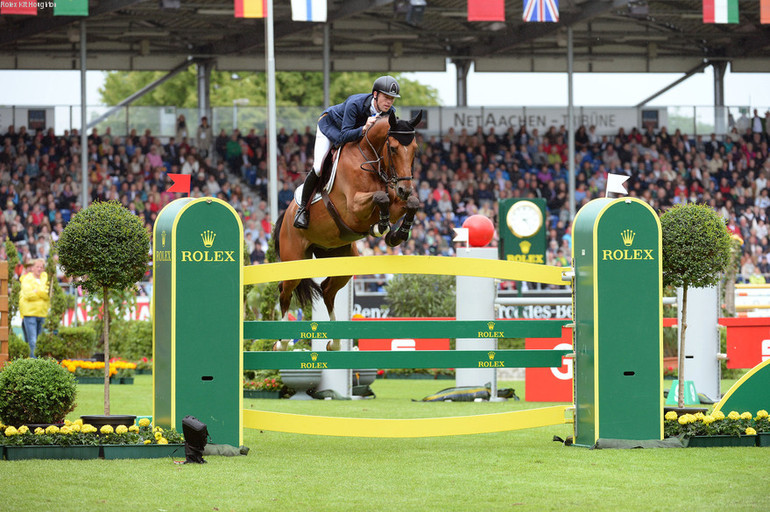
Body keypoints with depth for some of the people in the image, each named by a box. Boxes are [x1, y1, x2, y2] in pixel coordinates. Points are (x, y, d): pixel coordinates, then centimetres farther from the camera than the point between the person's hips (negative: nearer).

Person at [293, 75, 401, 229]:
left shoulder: (390, 112, -24)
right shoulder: (355, 103, -40)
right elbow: (344, 136, -43)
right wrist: (364, 129, -59)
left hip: (357, 133, 6)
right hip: (330, 126, -6)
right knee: (318, 168, -19)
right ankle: (302, 208, 0)